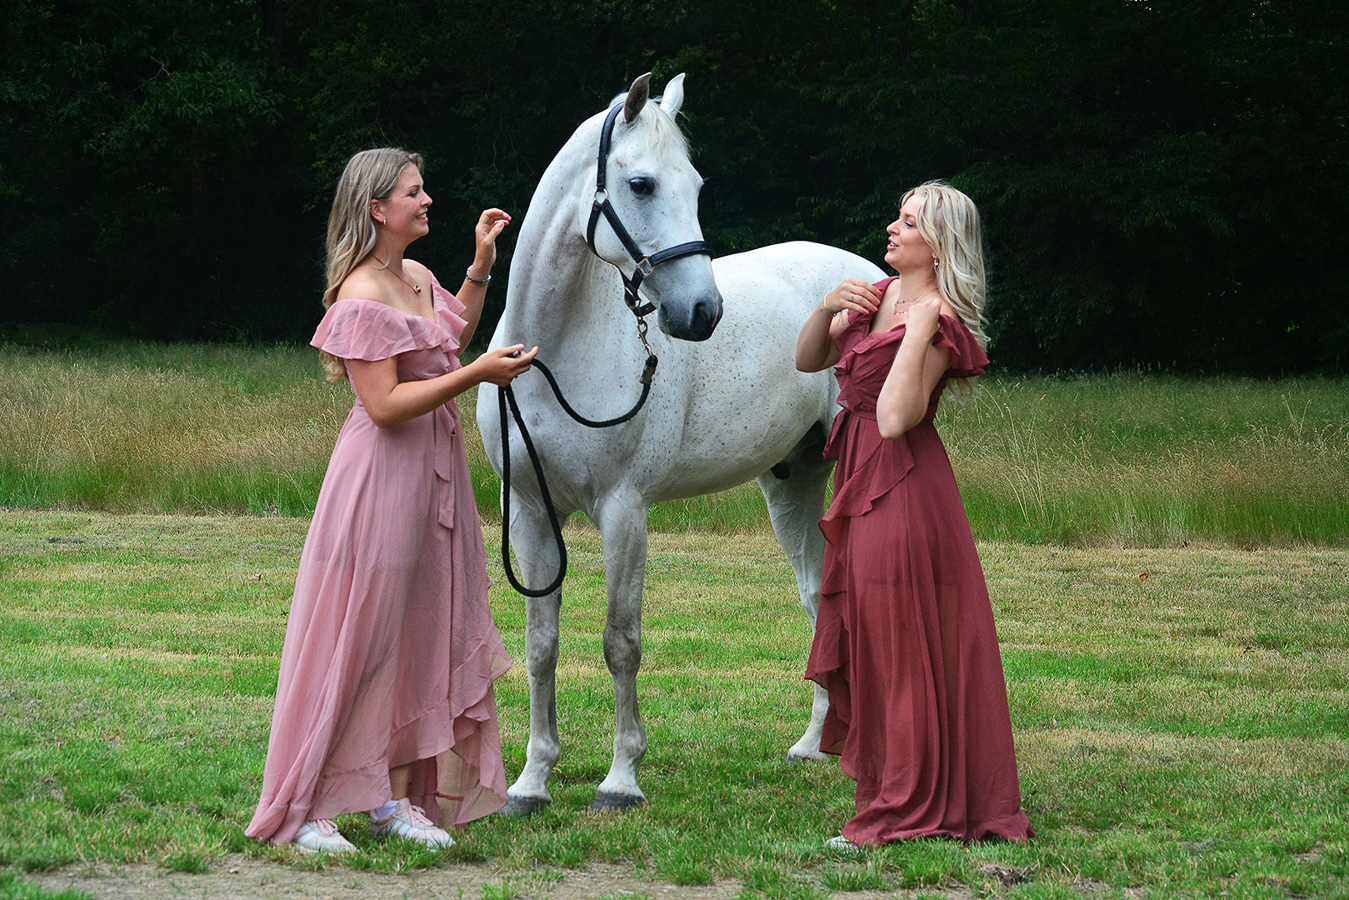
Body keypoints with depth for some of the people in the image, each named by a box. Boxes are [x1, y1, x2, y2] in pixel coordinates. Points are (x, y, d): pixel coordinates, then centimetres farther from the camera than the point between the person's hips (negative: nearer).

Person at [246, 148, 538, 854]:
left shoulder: (419, 279, 11)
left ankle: (396, 796, 16)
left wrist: (481, 266, 22)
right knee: (355, 638, -7)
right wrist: (477, 373, -23)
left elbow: (450, 336, 33)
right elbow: (385, 404, -22)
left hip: (435, 474, 9)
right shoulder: (362, 300, -18)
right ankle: (303, 810, -1)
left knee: (422, 636, 9)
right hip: (382, 475, -9)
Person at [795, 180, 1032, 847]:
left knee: (901, 642, -2)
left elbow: (895, 418, -26)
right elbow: (807, 361, 13)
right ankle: (890, 787, 28)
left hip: (900, 490, -9)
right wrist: (828, 309, -4)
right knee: (868, 639, 16)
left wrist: (919, 330, -26)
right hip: (861, 486, 9)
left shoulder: (937, 323, -16)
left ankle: (904, 810, 6)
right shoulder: (879, 298, 10)